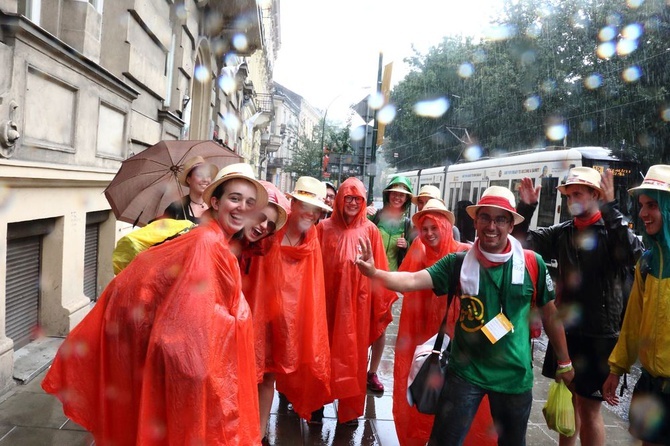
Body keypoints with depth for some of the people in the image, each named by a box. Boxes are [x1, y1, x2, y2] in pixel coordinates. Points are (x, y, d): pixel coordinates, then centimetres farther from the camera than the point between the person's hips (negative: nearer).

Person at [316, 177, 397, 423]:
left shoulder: (370, 230, 0)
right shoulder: (324, 227, 1)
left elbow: (378, 268, 0)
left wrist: (382, 302, 0)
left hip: (357, 300, 0)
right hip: (328, 297, 0)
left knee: (353, 353, 8)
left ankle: (350, 407, 24)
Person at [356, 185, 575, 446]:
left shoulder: (533, 264, -8)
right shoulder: (458, 262, -8)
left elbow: (551, 315, 3)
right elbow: (413, 280, -19)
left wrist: (564, 363, 10)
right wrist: (374, 273, -35)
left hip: (515, 375, 1)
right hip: (465, 371, -1)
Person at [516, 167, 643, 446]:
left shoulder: (614, 230, -9)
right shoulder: (562, 233, 7)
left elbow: (633, 253, -29)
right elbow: (523, 242, 7)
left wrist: (611, 209, -33)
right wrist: (526, 207, -6)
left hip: (599, 336, -6)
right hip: (566, 330, 6)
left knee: (589, 407, 4)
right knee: (568, 397, 20)